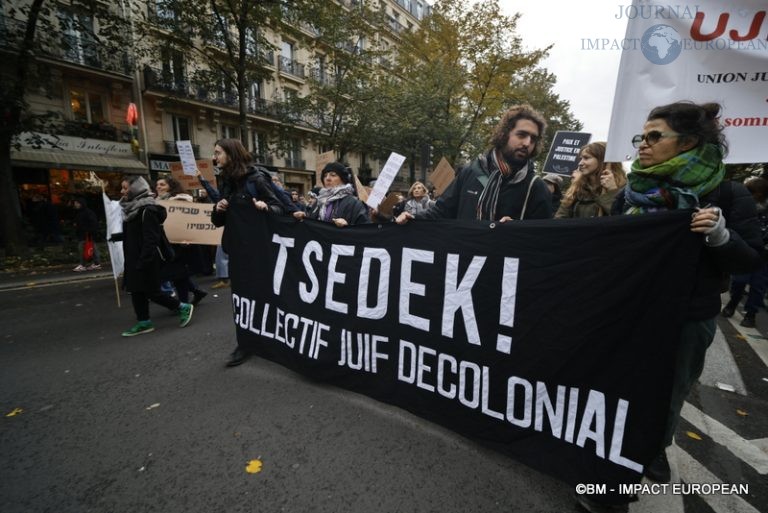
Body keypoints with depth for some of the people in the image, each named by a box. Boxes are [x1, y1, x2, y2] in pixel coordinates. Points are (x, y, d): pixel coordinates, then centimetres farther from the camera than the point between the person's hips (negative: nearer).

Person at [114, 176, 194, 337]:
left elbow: (150, 239, -22)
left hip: (147, 259, -9)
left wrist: (143, 262, -24)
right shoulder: (132, 208, 12)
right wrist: (114, 237, 13)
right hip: (135, 259, 9)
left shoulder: (147, 210, -17)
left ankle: (183, 308, 10)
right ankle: (144, 322, 20)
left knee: (151, 291, -3)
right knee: (136, 290, 11)